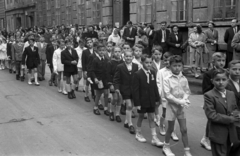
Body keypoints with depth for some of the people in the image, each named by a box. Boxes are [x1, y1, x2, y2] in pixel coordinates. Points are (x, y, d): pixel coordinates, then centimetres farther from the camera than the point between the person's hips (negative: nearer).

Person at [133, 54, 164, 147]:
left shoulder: (152, 73, 1)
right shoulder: (137, 74, -14)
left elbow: (155, 87, 6)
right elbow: (136, 90, -15)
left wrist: (157, 99, 5)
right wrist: (137, 103, -16)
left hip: (151, 100, 4)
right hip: (142, 100, -4)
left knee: (151, 118, 8)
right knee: (141, 117, 13)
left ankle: (154, 138, 11)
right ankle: (138, 134, 33)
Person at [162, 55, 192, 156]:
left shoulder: (184, 79, 0)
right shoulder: (167, 79, -13)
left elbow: (187, 91, 5)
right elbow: (167, 95, -17)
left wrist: (185, 100, -16)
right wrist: (180, 101, -21)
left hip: (182, 107, 3)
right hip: (172, 105, -3)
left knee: (184, 129, 5)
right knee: (170, 128, 10)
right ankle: (166, 146, 32)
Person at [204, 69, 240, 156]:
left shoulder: (231, 94, 7)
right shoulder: (209, 96, -14)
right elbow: (211, 115, -20)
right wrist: (230, 119, -19)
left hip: (230, 133, 7)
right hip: (218, 134, -6)